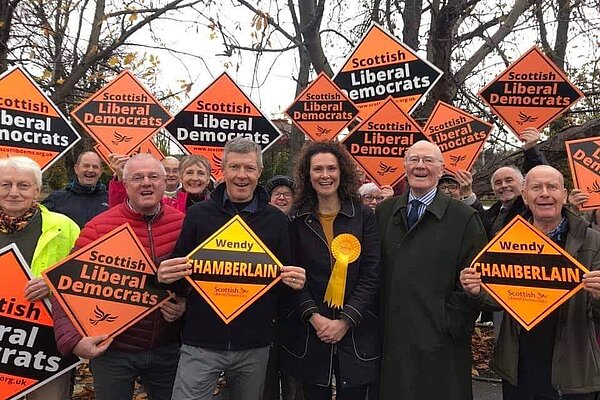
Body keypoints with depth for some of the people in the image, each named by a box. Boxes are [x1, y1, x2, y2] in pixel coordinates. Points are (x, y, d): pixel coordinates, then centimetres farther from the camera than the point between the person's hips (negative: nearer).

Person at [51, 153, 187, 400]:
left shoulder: (183, 224, -4)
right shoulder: (99, 227, -10)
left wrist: (185, 303, -10)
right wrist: (72, 339, -20)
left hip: (166, 347, 2)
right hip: (110, 348, -2)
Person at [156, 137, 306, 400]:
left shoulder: (276, 220, 3)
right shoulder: (198, 214, -1)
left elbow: (284, 277, 9)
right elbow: (175, 270, 4)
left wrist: (294, 281, -13)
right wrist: (165, 276, -18)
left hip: (254, 345, 2)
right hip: (201, 341, -2)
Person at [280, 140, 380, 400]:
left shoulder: (364, 216, 0)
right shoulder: (297, 220, 3)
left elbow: (372, 275, -4)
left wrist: (345, 321, -12)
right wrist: (314, 317, -12)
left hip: (356, 332, 0)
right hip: (309, 332, 1)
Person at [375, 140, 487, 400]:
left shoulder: (464, 218, -2)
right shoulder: (383, 212, 7)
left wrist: (451, 324, -9)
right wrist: (378, 324, 3)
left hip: (440, 343, -3)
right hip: (391, 340, 3)